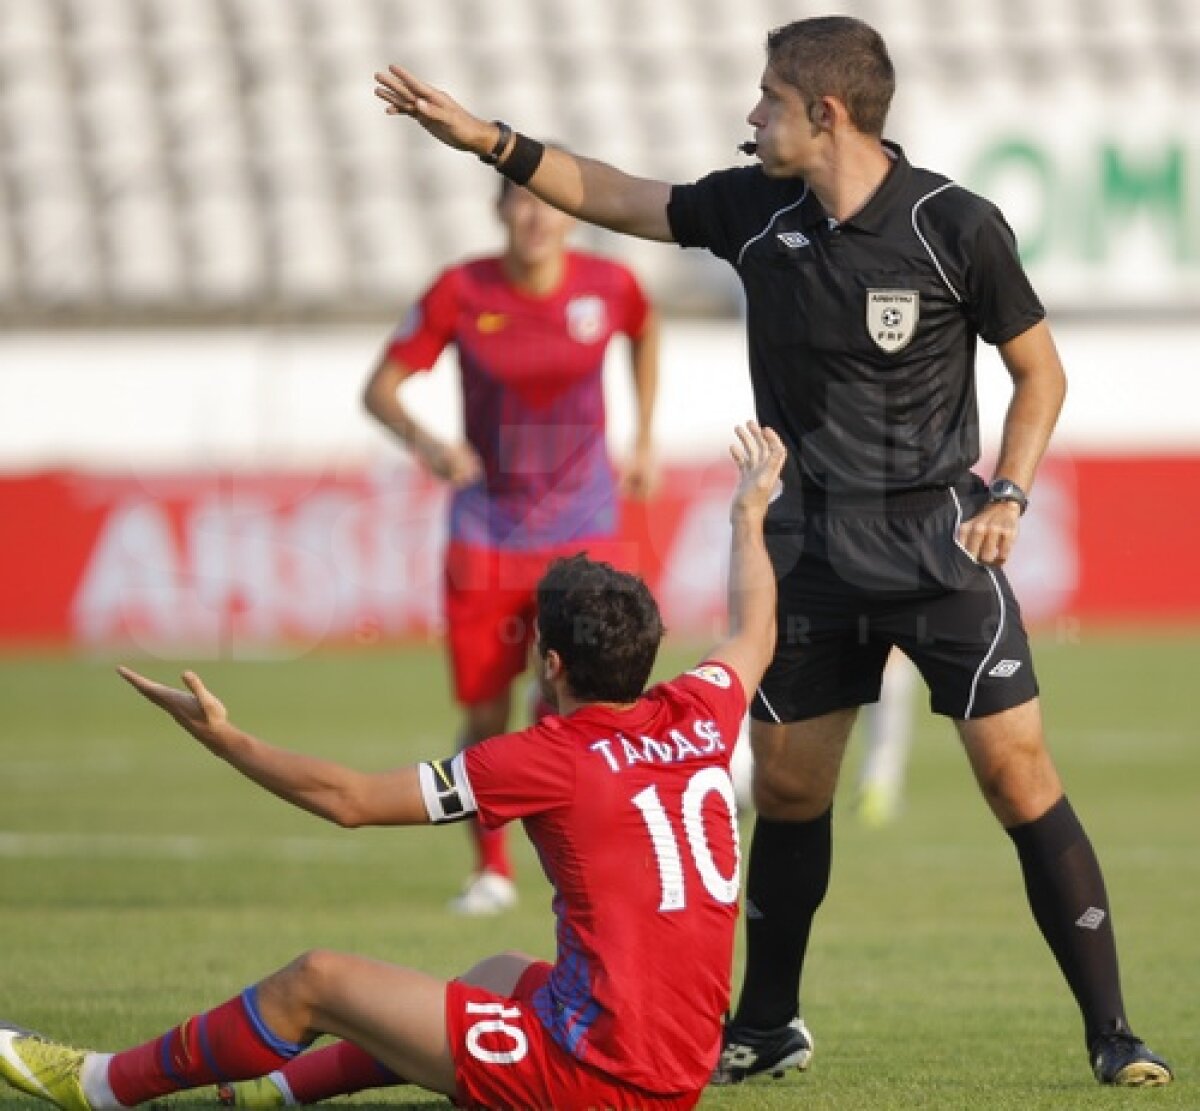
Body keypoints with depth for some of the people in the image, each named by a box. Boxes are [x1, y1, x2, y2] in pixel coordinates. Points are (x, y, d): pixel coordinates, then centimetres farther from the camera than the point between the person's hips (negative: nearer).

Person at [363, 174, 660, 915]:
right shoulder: (461, 292, -11)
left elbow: (647, 329, 18)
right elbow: (380, 388, -7)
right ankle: (492, 870, 24)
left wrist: (645, 441, 15)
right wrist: (424, 442, -28)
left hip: (582, 526, 0)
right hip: (488, 526, 0)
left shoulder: (610, 286, -7)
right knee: (486, 717, 3)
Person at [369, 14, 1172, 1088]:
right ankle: (766, 1028, 25)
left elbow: (1040, 369, -1)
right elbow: (618, 198, 14)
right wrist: (486, 139, 9)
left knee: (1019, 777, -10)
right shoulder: (755, 211, 0)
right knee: (786, 790, 9)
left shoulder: (957, 227, -12)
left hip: (938, 545, -4)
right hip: (808, 548, 5)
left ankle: (1112, 1032, -4)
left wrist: (1007, 494, -12)